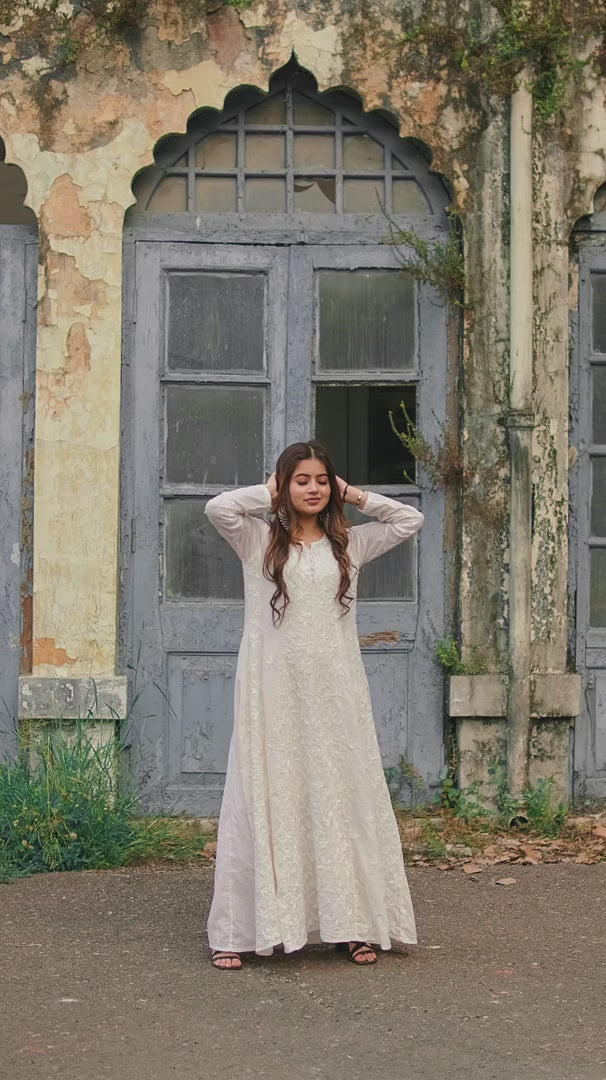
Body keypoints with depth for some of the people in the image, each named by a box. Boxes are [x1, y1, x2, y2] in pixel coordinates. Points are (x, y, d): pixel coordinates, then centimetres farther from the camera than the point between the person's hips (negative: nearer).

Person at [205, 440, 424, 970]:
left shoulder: (349, 544, 11)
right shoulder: (259, 540, 3)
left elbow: (410, 519, 11)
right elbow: (218, 507, -14)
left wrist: (354, 495, 9)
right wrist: (268, 493, 0)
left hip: (334, 692, 3)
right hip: (274, 691, -2)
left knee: (341, 798, 4)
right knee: (266, 801, -2)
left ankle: (351, 924, 11)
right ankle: (238, 931, 2)